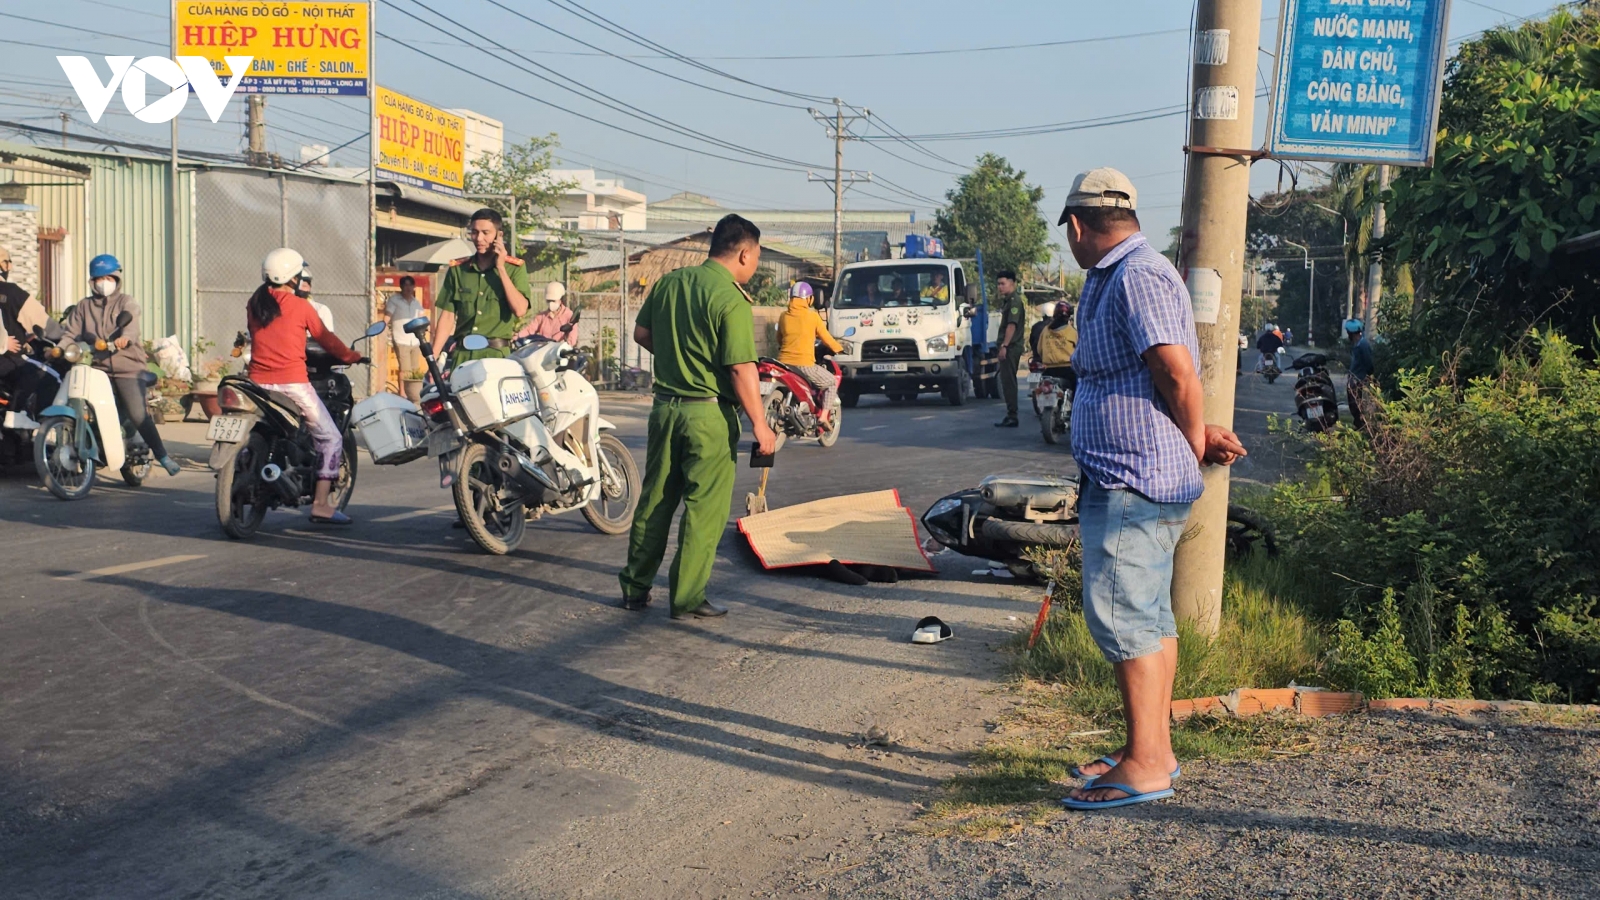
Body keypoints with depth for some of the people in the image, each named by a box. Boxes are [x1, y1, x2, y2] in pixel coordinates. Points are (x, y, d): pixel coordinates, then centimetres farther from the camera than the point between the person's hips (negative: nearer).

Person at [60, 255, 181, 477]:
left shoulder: (126, 303, 4)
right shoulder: (84, 306, 16)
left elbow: (131, 323, -16)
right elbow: (71, 332, 9)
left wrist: (125, 338, -38)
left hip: (127, 368, -4)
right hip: (98, 368, 4)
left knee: (138, 415, -12)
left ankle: (162, 455, -4)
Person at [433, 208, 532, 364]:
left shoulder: (515, 268, 4)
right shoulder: (457, 269, 10)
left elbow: (520, 310, -10)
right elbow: (448, 316, 9)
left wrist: (501, 268, -7)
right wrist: (433, 356, 1)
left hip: (497, 354, -2)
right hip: (462, 354, 2)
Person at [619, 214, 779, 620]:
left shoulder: (668, 283, 5)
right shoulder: (731, 300, -16)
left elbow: (641, 333, 15)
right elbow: (742, 370, -19)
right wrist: (759, 424, -13)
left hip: (664, 405, 7)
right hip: (708, 413, -7)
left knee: (655, 500, 16)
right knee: (704, 509, 3)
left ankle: (635, 587, 24)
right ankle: (688, 599, 7)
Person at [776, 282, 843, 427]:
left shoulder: (784, 317, 6)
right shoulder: (813, 316, -5)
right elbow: (826, 338, 3)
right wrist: (838, 347, 23)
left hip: (784, 363, 5)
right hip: (804, 364, -5)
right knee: (831, 383, 14)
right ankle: (823, 416, 1)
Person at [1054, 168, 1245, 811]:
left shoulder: (1139, 276, -16)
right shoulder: (1110, 280, 17)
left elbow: (1180, 377, -21)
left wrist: (1198, 447, -7)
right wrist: (1201, 440, 5)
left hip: (1133, 483, -11)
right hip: (1124, 480, 11)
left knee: (1121, 615, -10)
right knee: (1149, 616, 14)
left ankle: (1144, 766, -5)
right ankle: (1154, 748, 23)